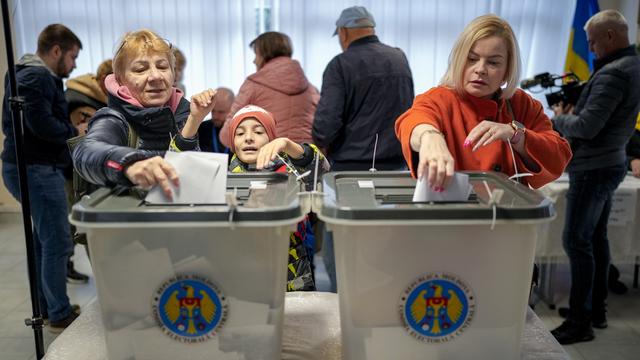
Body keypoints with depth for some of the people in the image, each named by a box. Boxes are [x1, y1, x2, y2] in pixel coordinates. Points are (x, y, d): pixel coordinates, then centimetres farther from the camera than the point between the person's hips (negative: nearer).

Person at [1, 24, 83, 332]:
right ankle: (60, 315, 7)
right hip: (36, 170, -11)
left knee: (44, 240, 17)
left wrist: (70, 129, 4)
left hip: (31, 167, 11)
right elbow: (42, 124, -25)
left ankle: (47, 307, 28)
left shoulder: (29, 73, 19)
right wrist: (75, 132, -8)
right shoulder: (37, 76, -14)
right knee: (57, 243, -4)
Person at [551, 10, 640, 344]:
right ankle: (597, 309, 27)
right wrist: (574, 111, 5)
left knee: (576, 241, -6)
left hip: (593, 168, -10)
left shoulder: (612, 73, -20)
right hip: (609, 163, 10)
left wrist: (559, 117, -7)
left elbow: (586, 128, -25)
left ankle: (580, 322, 1)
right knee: (596, 238, 16)